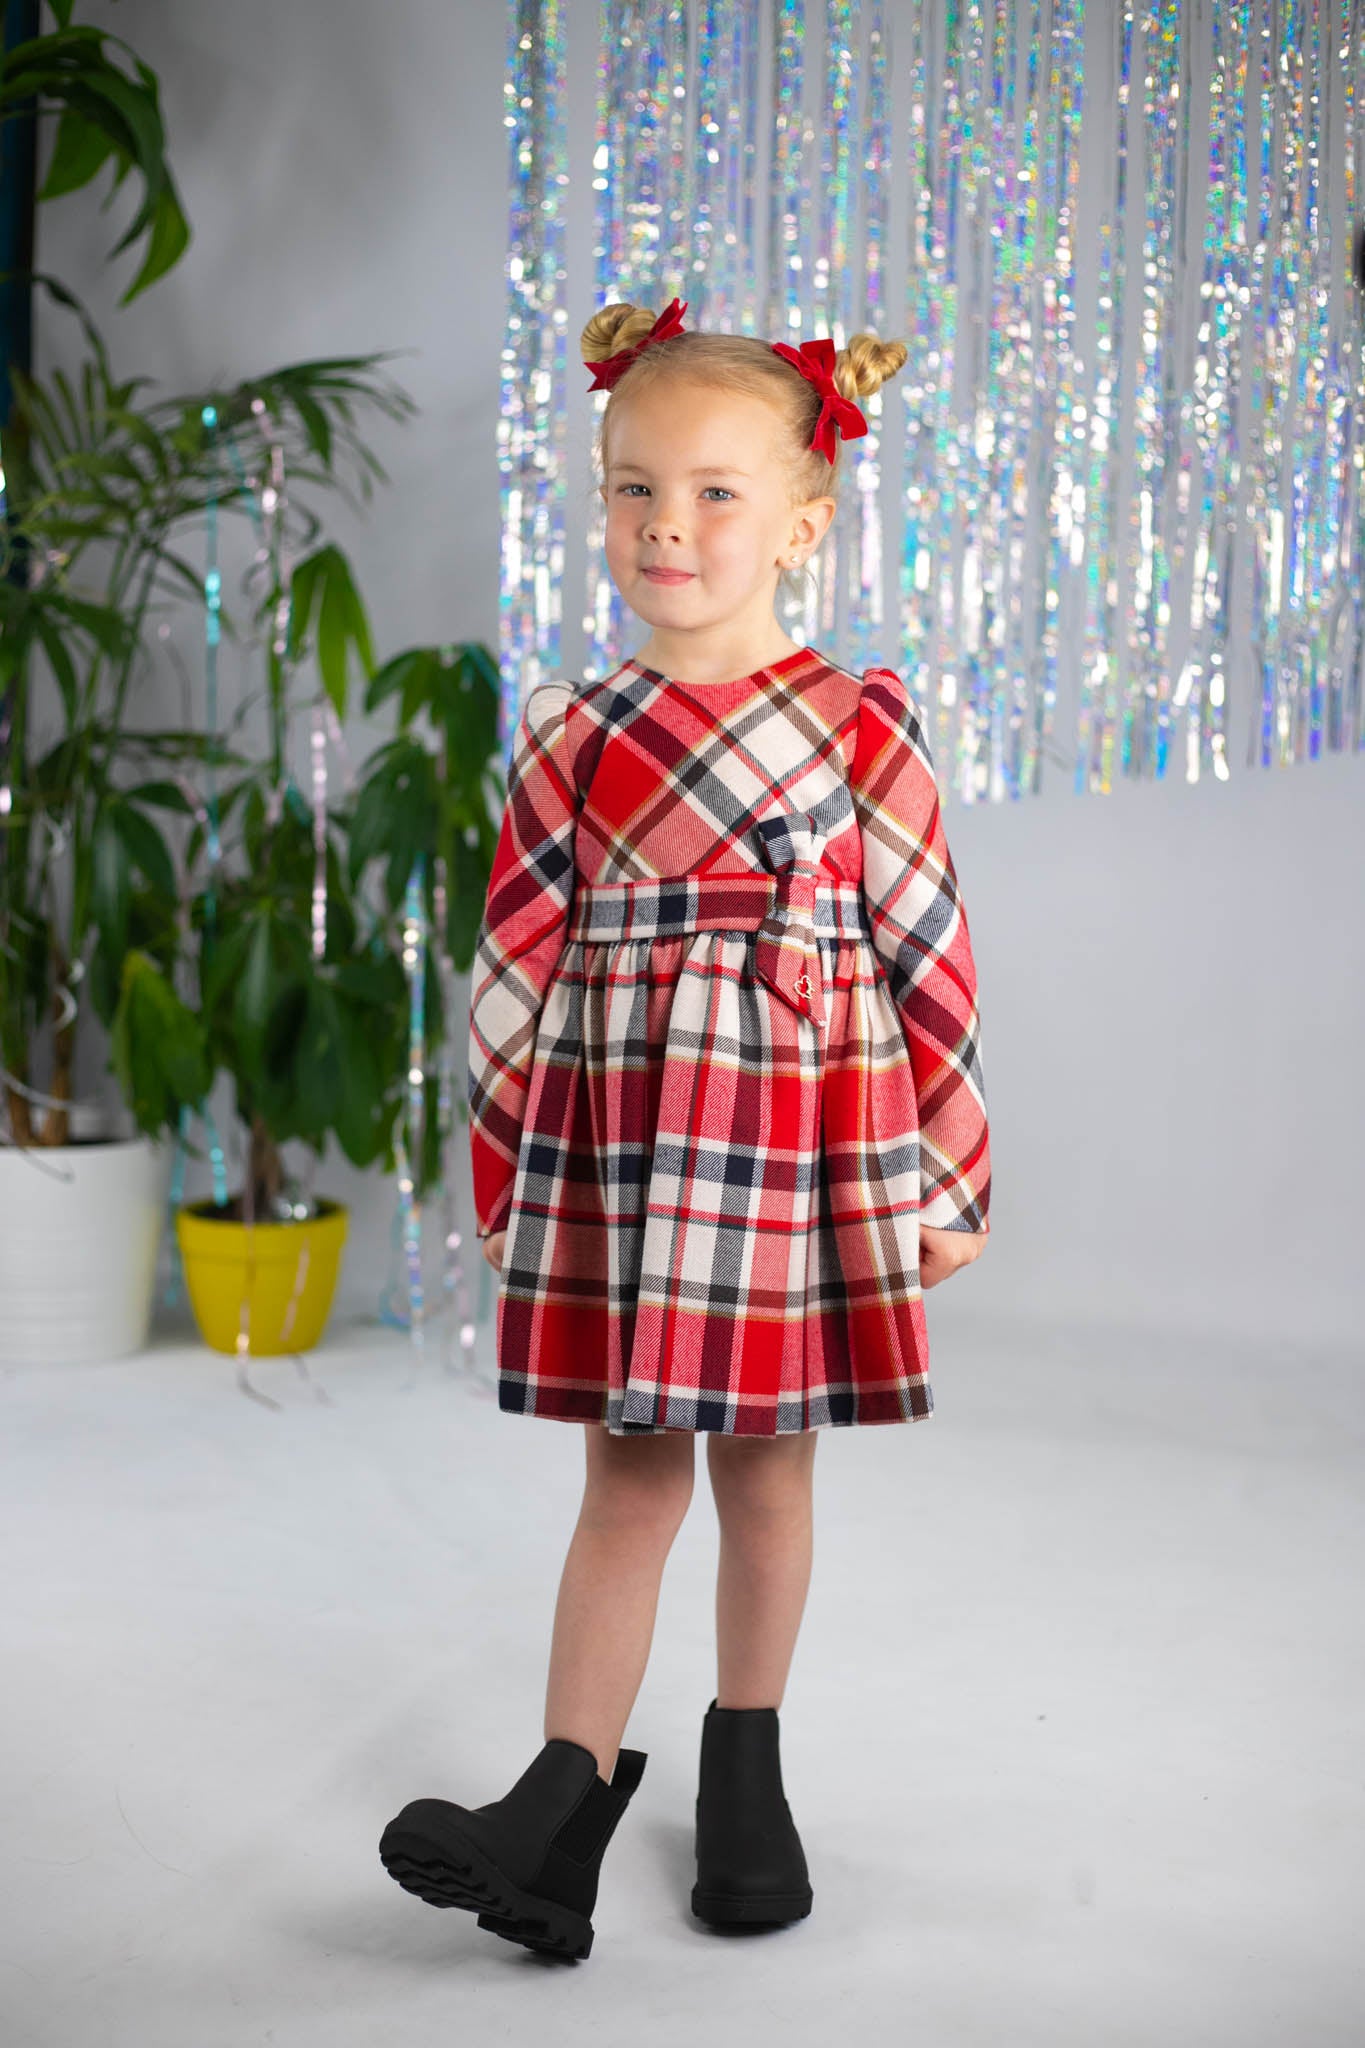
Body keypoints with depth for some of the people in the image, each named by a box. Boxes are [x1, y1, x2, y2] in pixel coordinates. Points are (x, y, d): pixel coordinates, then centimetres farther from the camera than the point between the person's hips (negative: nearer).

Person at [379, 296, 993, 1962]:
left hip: (812, 1150, -1)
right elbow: (518, 969, 6)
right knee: (630, 1469, 3)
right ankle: (566, 1803, 5)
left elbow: (932, 952, 1)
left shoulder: (864, 723, -2)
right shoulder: (571, 739, 2)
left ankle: (746, 1774, 28)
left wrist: (952, 1175, 2)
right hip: (618, 1151, 1)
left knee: (767, 1463, 11)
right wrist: (498, 1176, 7)